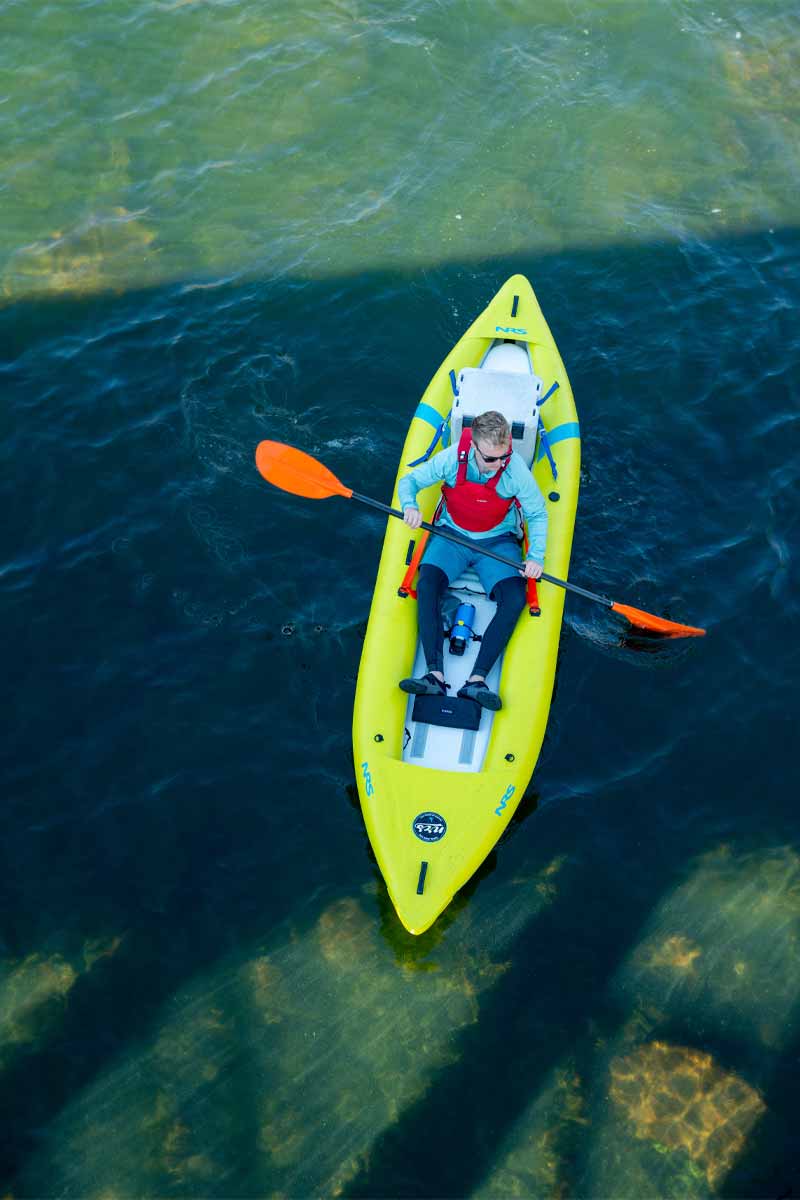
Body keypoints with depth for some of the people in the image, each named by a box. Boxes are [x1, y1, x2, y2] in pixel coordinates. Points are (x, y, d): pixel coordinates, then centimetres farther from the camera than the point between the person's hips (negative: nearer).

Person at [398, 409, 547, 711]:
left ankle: (477, 680, -29)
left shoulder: (516, 469, -18)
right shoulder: (451, 458, -18)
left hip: (498, 541, 0)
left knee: (514, 600, -24)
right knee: (427, 587, -25)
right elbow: (409, 481, -4)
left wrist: (535, 557, -18)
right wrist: (410, 506, -26)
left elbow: (537, 515, -5)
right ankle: (435, 674, -32)